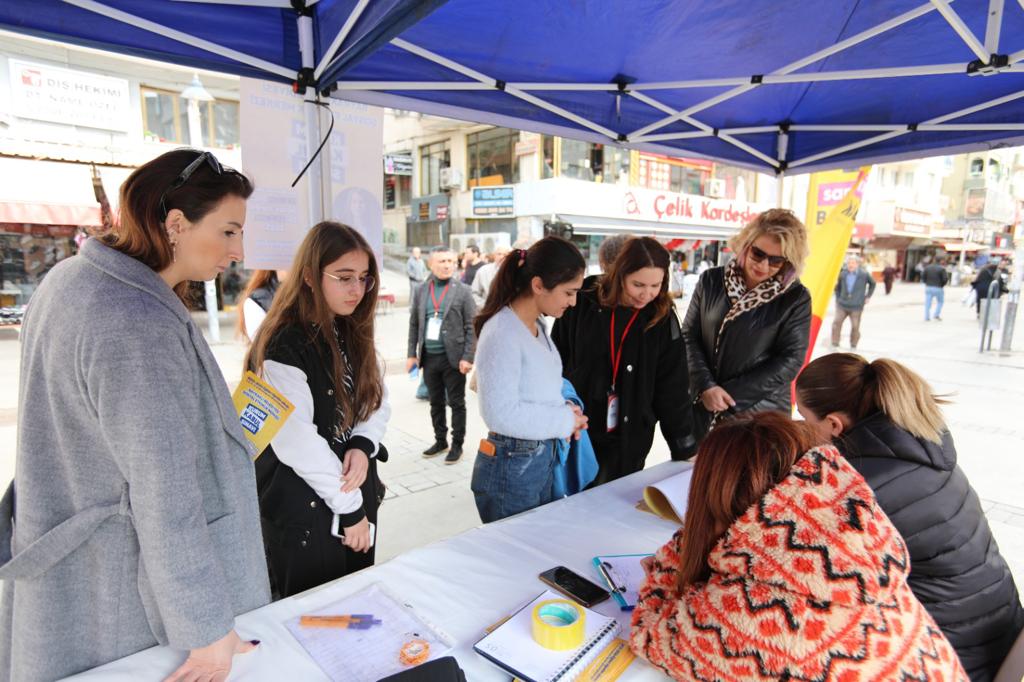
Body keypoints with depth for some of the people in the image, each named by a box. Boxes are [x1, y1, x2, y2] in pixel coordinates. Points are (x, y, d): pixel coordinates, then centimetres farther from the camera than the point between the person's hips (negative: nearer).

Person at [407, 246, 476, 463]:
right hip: (429, 357, 4)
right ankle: (440, 441, 31)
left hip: (453, 358, -3)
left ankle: (457, 444, 19)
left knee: (456, 403, 6)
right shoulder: (421, 291, 7)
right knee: (436, 403, 15)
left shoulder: (462, 291, -3)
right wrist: (412, 354, 5)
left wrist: (467, 357, -12)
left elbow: (471, 327, -6)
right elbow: (414, 325, 10)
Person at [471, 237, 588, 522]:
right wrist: (565, 420, -16)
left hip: (544, 460, 9)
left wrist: (564, 408, -1)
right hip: (511, 469, -9)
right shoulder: (502, 334, -22)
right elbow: (501, 413, -25)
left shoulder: (537, 326, 6)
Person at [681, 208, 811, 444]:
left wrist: (731, 394, -13)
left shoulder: (796, 298, -6)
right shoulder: (711, 281, -1)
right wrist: (705, 386, -14)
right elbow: (689, 336, -1)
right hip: (702, 408, 2)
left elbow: (790, 359, -8)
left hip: (761, 413, -2)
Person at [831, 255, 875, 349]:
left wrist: (868, 296, 11)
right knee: (836, 322, -7)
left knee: (855, 326, 1)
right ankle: (835, 344, 4)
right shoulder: (843, 274, 1)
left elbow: (872, 283, 15)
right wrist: (838, 299, 10)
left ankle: (853, 346, 18)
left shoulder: (864, 274, -3)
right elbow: (838, 288, 16)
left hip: (856, 306, -1)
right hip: (842, 305, 2)